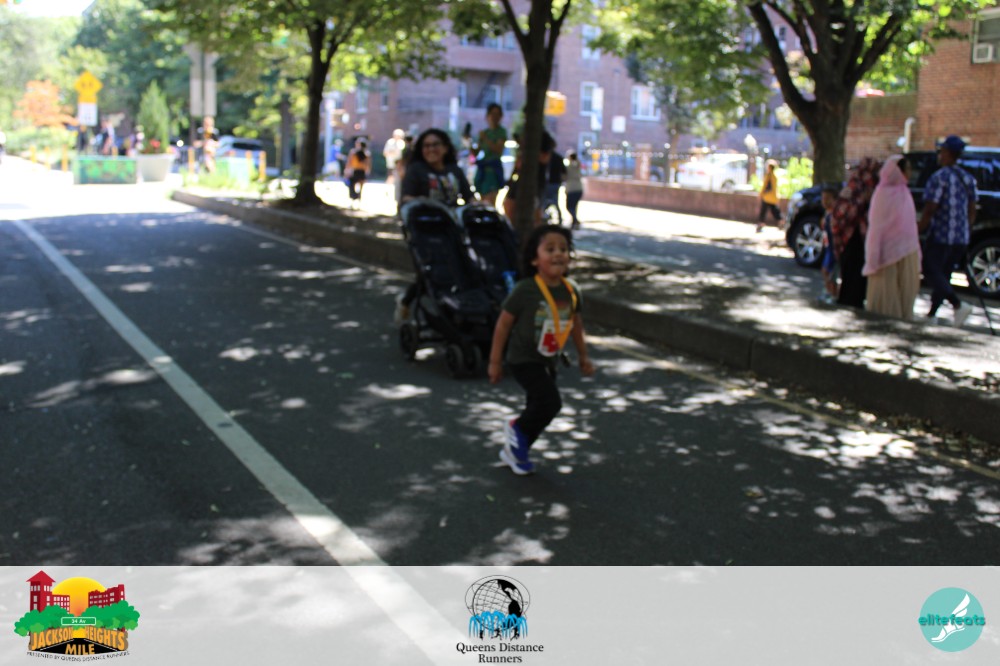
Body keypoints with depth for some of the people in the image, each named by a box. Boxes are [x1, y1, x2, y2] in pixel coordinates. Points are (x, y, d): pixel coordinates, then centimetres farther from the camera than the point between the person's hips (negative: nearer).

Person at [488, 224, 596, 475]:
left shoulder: (571, 292, -4)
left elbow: (576, 323, 13)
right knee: (550, 402, -19)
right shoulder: (525, 290, -21)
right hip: (524, 360, -7)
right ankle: (517, 430, 8)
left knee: (538, 408, 15)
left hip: (549, 361, 7)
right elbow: (503, 324, -13)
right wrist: (495, 362, -10)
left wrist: (583, 356, 19)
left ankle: (514, 450, 34)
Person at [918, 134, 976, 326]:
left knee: (931, 271, -2)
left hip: (940, 236, -7)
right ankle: (932, 314, 19)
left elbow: (929, 210, -16)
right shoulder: (968, 179, 11)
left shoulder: (939, 178, -13)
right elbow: (972, 212, 13)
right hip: (961, 238, 7)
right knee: (943, 274, 14)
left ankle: (958, 305, -19)